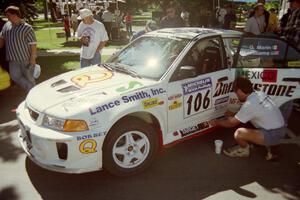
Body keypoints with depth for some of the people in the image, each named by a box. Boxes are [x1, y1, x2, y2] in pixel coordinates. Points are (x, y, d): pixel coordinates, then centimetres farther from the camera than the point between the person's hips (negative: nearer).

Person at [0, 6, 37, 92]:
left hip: (26, 58, -5)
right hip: (13, 59, 6)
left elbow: (33, 44, -14)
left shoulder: (27, 28, -12)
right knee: (15, 77, -1)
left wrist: (33, 59, -18)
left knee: (29, 77, 5)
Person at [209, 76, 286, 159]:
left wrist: (216, 122, 6)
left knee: (239, 133, -22)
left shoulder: (249, 104, -21)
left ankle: (244, 150, 9)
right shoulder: (260, 94, 4)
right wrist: (234, 115, 26)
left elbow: (232, 123, -10)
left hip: (273, 135, -10)